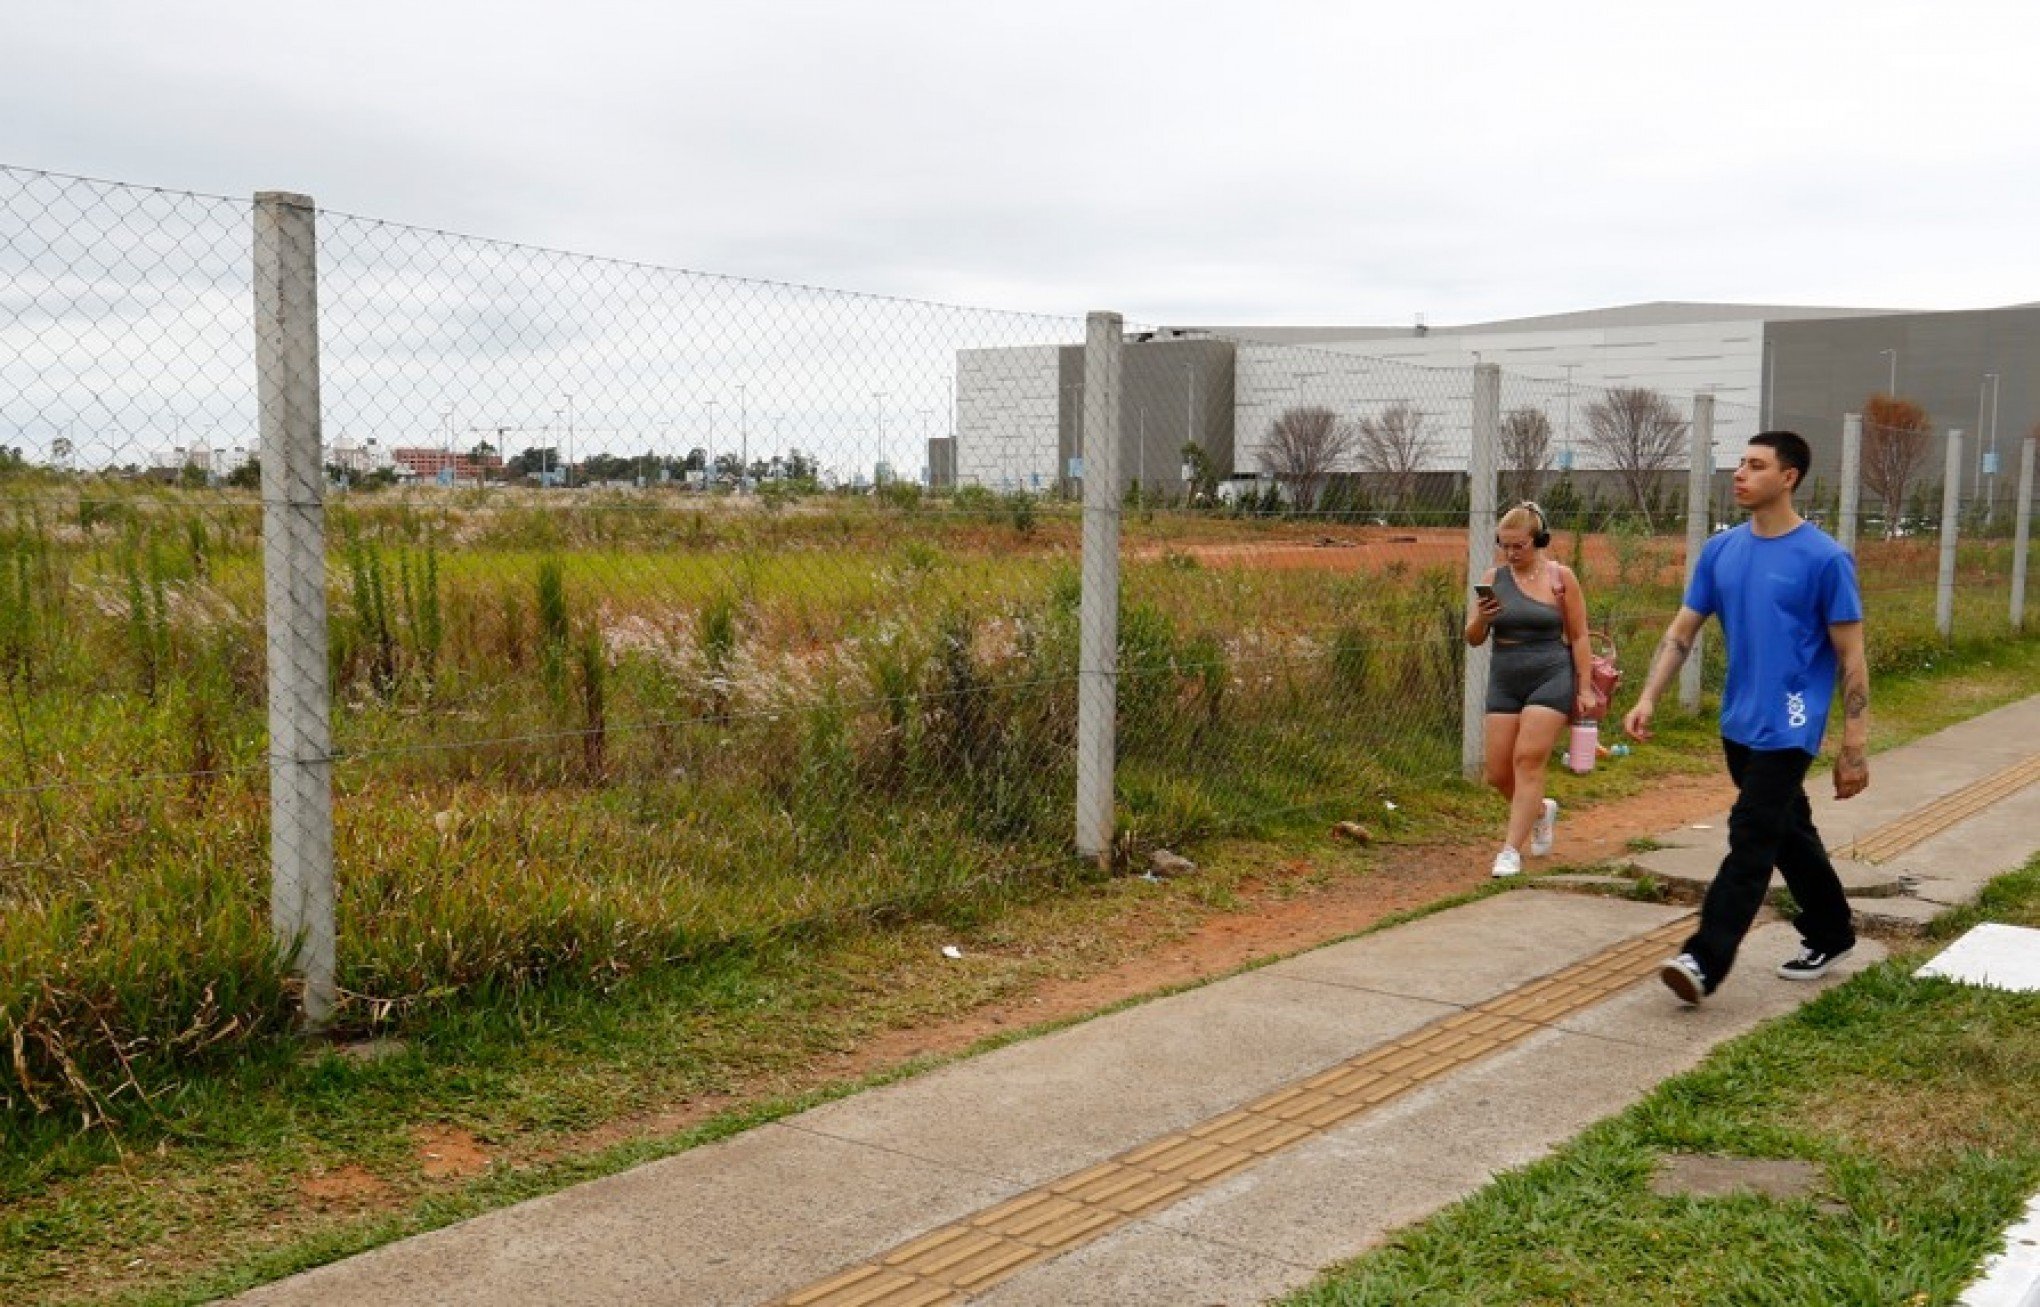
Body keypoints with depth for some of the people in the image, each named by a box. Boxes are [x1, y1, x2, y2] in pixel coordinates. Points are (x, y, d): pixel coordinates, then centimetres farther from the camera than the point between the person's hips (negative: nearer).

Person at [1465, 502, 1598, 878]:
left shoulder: (1560, 576, -4)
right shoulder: (1494, 578, 4)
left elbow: (1579, 636, 0)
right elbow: (1473, 639, 6)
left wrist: (1585, 689, -3)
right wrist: (1480, 618, -16)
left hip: (1551, 678, -4)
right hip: (1504, 681, 4)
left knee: (1528, 761, -11)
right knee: (1498, 774, 5)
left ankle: (1511, 851, -6)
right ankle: (1542, 811, 35)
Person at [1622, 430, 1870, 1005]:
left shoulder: (1824, 558, -11)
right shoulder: (1721, 551, 5)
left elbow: (1851, 658, -8)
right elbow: (1682, 632, 8)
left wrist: (1853, 748, -10)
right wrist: (1648, 699, -4)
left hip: (1788, 728, -6)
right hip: (1739, 724, 6)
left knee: (1751, 839, -11)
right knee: (1789, 834, 18)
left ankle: (1706, 961, -13)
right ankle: (1831, 933, 35)